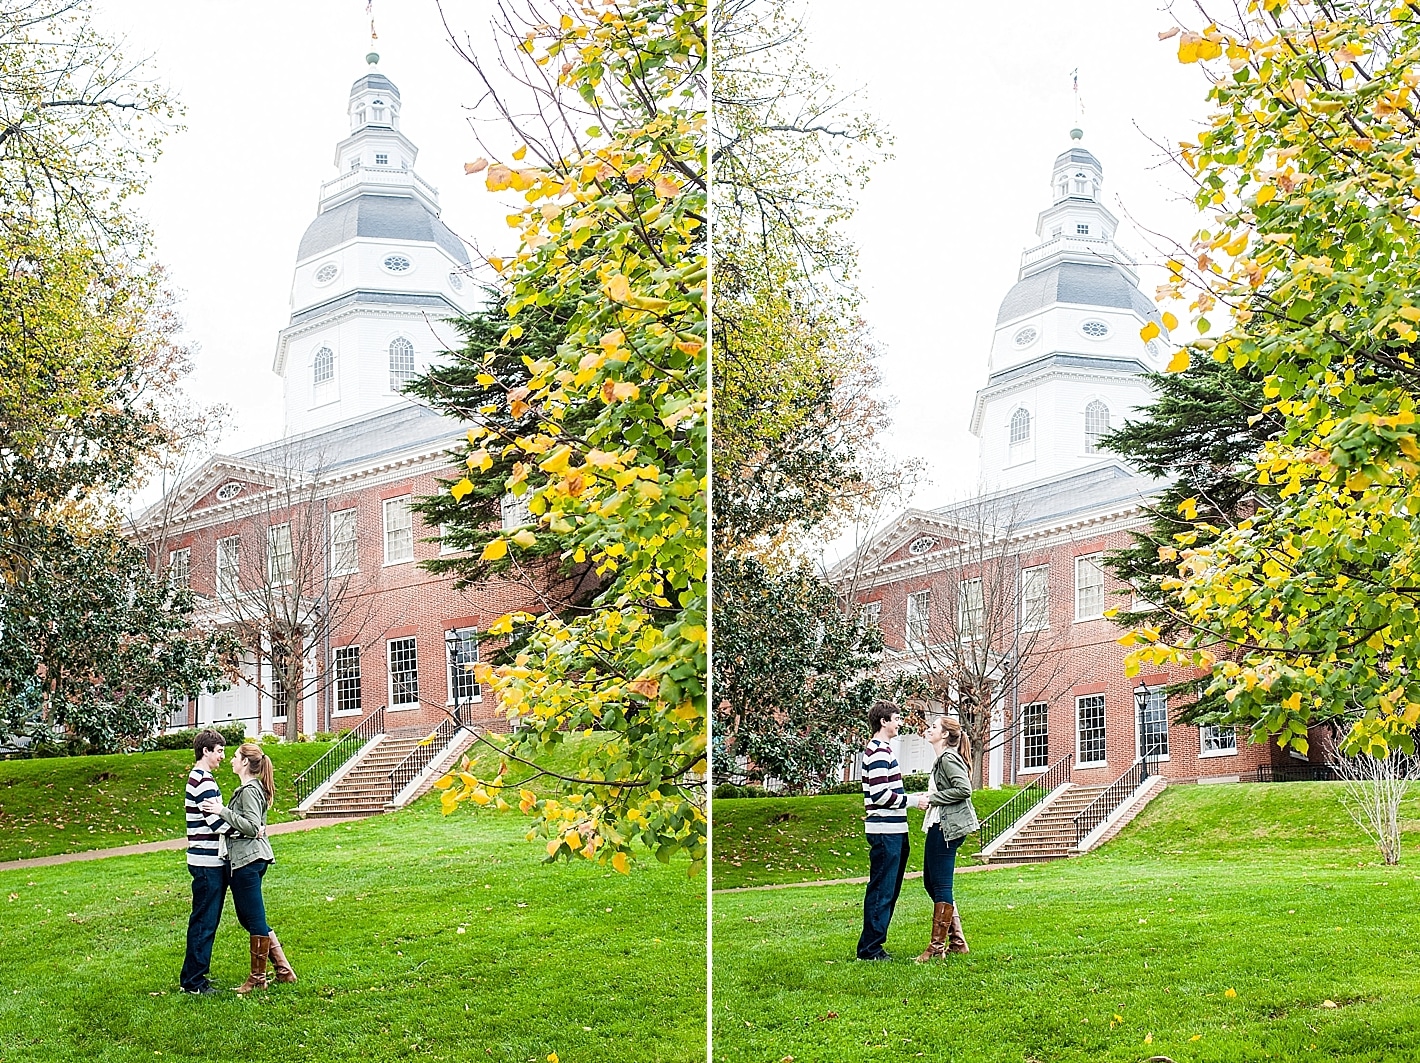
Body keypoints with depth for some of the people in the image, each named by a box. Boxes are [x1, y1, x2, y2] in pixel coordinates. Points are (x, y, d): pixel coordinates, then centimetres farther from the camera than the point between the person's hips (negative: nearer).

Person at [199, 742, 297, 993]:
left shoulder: (249, 790, -14)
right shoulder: (254, 788, 17)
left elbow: (252, 826, -23)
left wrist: (223, 811, -23)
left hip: (248, 861, -11)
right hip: (246, 859, 11)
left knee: (254, 919, -2)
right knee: (248, 917, 16)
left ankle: (257, 978, 7)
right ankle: (282, 969, 18)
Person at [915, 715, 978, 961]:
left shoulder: (948, 758, -13)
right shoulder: (942, 758, 18)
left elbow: (964, 789, -23)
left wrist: (932, 798, -16)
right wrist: (929, 799, 6)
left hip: (947, 828, -11)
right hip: (938, 826, 11)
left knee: (940, 886, -7)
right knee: (931, 883, 14)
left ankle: (937, 947, -3)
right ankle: (957, 941, 20)